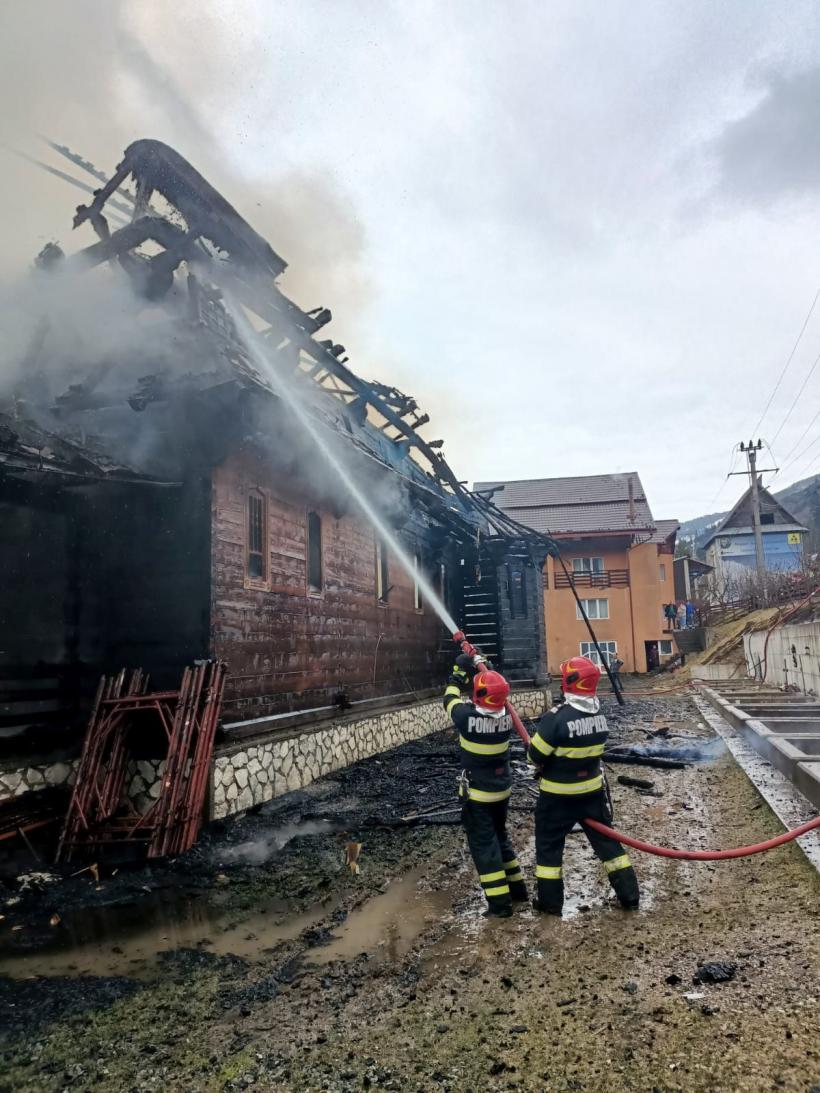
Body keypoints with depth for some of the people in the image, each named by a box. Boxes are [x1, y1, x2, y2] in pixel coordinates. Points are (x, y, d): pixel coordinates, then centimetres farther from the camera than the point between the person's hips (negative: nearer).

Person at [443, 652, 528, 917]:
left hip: (478, 794, -6)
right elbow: (494, 695, 10)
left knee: (483, 845, 4)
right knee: (500, 837, 23)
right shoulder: (505, 716, -12)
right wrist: (482, 669, 9)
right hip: (502, 790, 6)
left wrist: (460, 672, 6)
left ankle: (500, 902, 6)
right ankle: (517, 888, 32)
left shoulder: (467, 717, -24)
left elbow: (450, 699, -4)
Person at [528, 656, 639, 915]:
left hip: (558, 795, -5)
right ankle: (629, 895, 24)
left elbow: (535, 756, -18)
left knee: (548, 844, 11)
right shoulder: (600, 716, -3)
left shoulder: (556, 718, -24)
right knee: (605, 839, 18)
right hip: (592, 790, 5)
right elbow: (586, 749, 7)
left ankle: (550, 902, 19)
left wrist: (546, 766, 4)